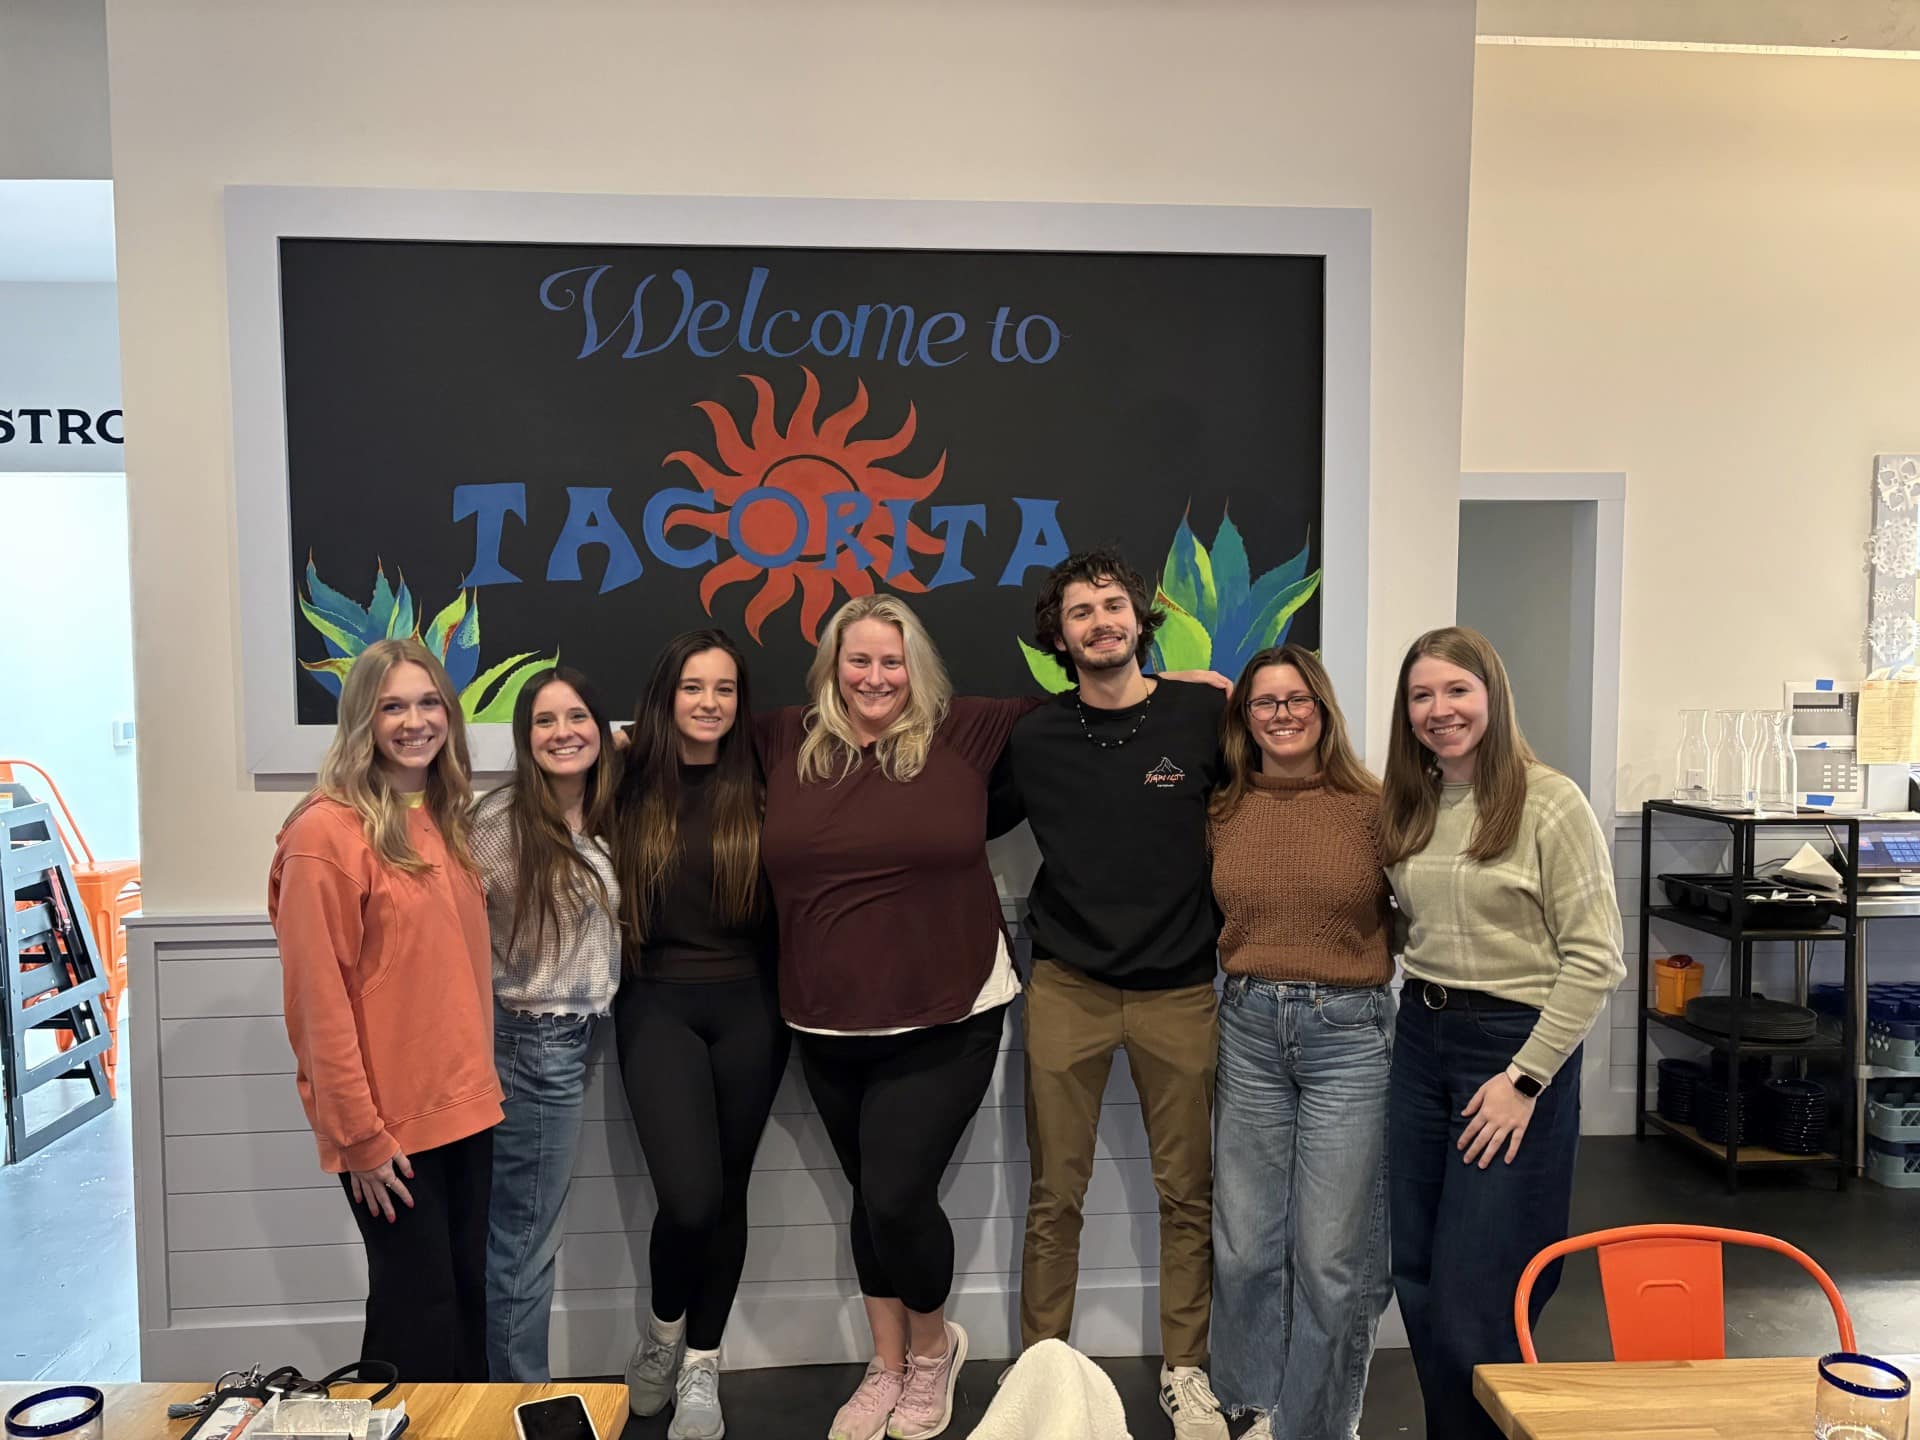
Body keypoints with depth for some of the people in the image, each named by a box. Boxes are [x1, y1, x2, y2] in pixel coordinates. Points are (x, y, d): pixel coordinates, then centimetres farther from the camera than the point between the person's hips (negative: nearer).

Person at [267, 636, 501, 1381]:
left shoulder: (443, 820, 8)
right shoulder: (326, 831, -15)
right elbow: (319, 1000, -16)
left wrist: (478, 1079, 12)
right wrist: (360, 1134, -15)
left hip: (464, 1106, 7)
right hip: (389, 1122, -7)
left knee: (467, 1295, 17)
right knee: (418, 1306, 6)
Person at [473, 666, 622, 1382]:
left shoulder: (602, 819, 6)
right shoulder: (501, 820, -17)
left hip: (571, 1035, 7)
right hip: (532, 1043, -7)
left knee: (515, 1234, 19)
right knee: (526, 1238, 5)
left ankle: (511, 1388, 32)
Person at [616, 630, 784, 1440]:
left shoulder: (759, 786, 0)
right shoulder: (631, 783, -2)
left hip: (748, 1007, 1)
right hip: (658, 1005, -1)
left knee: (728, 1192, 10)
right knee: (690, 1197, -11)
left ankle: (702, 1366, 32)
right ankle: (663, 1330, 23)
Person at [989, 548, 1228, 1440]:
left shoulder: (1203, 715, -4)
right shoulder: (1035, 739, 0)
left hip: (1181, 989, 0)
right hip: (1068, 988, 1)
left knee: (1186, 1193, 11)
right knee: (1055, 1195, 9)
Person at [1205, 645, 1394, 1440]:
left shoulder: (1374, 807, -5)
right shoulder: (1222, 813, 3)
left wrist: (1366, 964, -7)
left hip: (1349, 1031, -3)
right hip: (1249, 1029, 3)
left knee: (1331, 1254, 3)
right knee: (1244, 1245, 11)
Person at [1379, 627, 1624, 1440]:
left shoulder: (1549, 803, -10)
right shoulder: (1406, 807, 7)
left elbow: (1596, 961, -13)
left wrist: (1525, 1079, -15)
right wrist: (1421, 1001, 2)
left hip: (1516, 1042, -6)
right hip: (1421, 1038, 6)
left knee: (1475, 1288, 0)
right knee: (1417, 1275, 12)